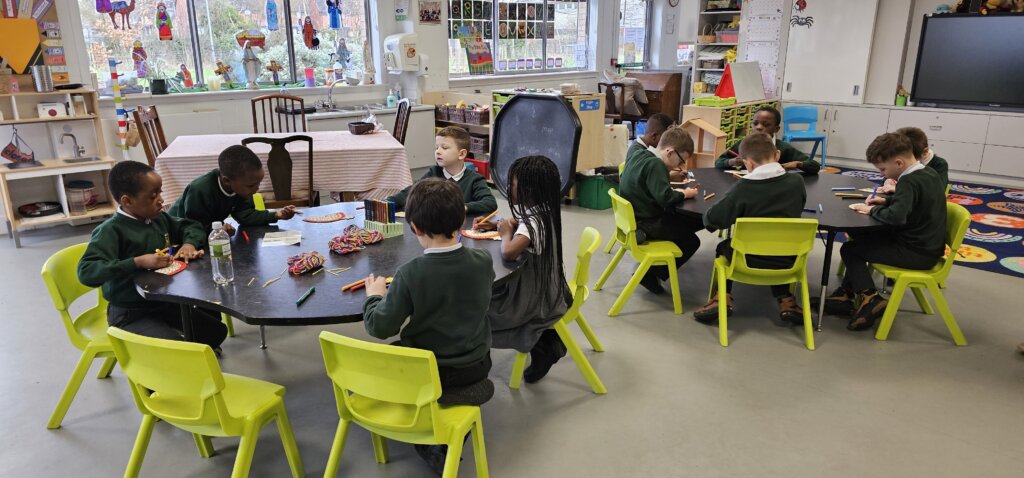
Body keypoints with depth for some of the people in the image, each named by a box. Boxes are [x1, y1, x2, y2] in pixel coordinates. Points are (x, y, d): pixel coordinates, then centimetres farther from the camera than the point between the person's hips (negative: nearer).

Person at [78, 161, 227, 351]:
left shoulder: (159, 218, 0)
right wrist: (139, 262, -36)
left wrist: (189, 243, -6)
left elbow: (191, 226, 17)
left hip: (164, 302, 7)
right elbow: (86, 272, -32)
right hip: (130, 314, -7)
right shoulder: (111, 231, -22)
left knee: (216, 331, 7)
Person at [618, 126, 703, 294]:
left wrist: (677, 191, 10)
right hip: (645, 223, -10)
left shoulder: (640, 155, 8)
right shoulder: (655, 165, -20)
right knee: (691, 241, -1)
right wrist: (685, 194, -9)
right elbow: (665, 197, -28)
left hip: (633, 217, 10)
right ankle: (651, 274, 2)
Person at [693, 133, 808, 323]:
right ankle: (785, 301, 23)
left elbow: (711, 220, -12)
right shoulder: (797, 182, -6)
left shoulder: (742, 188, -17)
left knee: (724, 247, 28)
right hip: (787, 261, 3)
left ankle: (723, 298, 13)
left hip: (750, 260, -3)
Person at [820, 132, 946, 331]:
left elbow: (896, 216, -38)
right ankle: (846, 293, 18)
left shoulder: (909, 181, -23)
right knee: (862, 241, 21)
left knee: (849, 250, 0)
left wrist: (873, 210, -19)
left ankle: (869, 299, -9)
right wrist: (887, 201, 11)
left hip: (916, 253, -10)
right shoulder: (929, 173, 6)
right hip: (928, 246, 10)